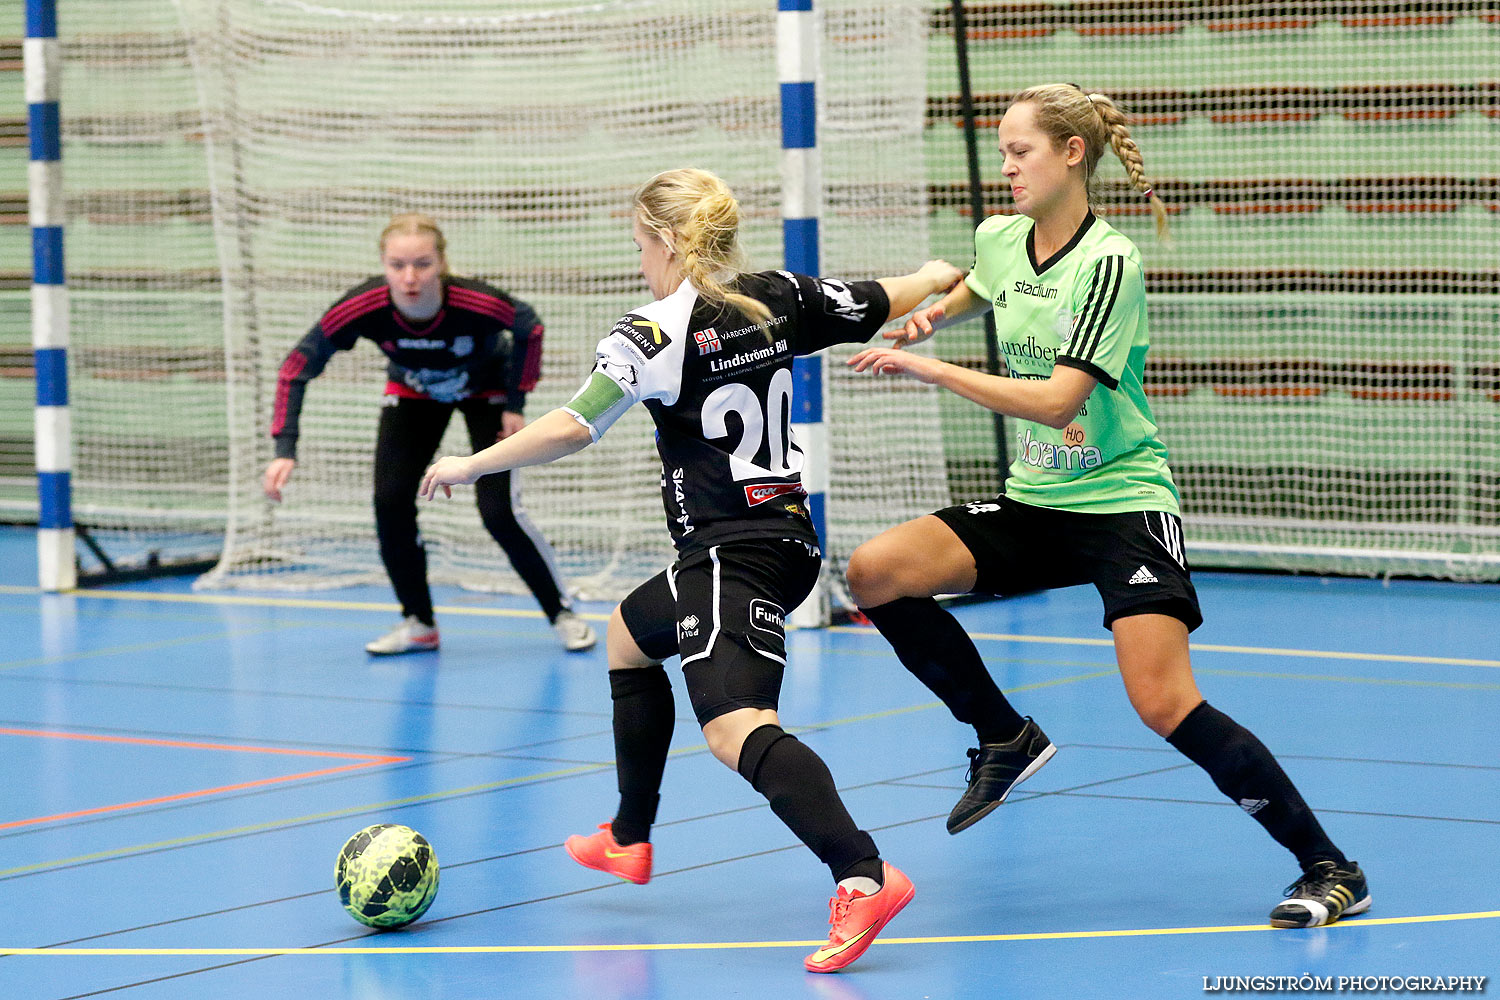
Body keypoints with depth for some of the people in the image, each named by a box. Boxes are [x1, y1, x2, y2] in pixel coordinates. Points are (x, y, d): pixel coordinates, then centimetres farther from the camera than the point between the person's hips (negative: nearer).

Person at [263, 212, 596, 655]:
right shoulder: (361, 309, -36)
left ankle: (562, 612, 9)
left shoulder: (478, 303, -40)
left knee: (499, 512, -14)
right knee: (390, 500, -13)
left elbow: (529, 329, -16)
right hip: (412, 394, 3)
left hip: (486, 390, -2)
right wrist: (285, 449, -34)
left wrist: (516, 403, -15)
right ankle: (418, 623, 7)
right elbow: (296, 368, -25)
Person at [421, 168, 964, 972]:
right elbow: (886, 305, 17)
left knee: (735, 728, -23)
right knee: (627, 634, 30)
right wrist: (937, 277, 39)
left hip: (733, 556, -9)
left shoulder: (653, 333, -13)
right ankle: (629, 839, 41)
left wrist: (470, 465, -7)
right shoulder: (778, 298, 6)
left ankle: (862, 874, -44)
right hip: (787, 539, 9)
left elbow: (571, 428, -19)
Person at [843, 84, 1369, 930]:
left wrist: (929, 369, -23)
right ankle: (1006, 738, 7)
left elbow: (1057, 400, -26)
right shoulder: (998, 241, 4)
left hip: (1122, 502, -7)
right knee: (875, 573, -10)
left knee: (1165, 705, -19)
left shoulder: (1108, 263, -18)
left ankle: (1330, 867, -5)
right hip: (1035, 504, 7)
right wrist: (924, 319, 6)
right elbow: (968, 293, 29)